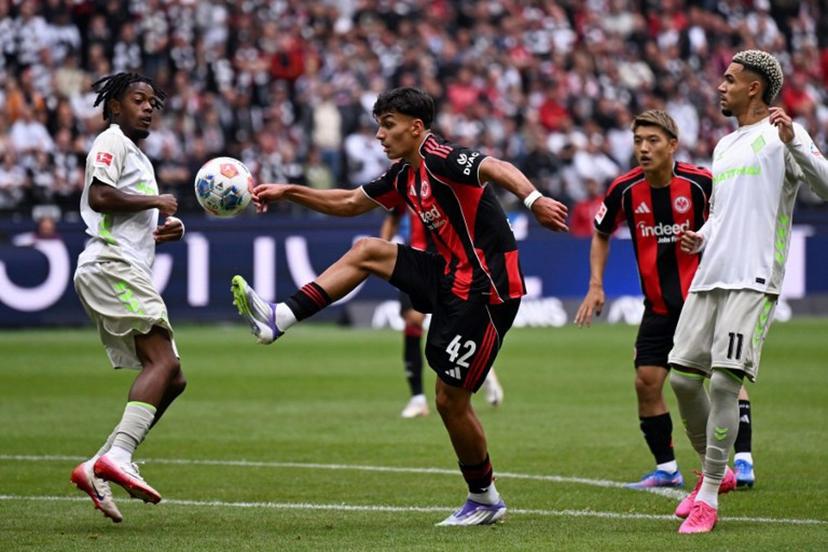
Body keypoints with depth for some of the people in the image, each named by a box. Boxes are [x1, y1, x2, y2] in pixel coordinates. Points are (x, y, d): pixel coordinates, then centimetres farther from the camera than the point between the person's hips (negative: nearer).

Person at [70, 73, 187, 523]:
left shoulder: (138, 157, 29)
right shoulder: (112, 142, 0)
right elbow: (99, 196, -17)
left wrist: (163, 231, 18)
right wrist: (155, 202, -8)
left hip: (129, 274, 10)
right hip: (110, 265, -10)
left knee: (171, 379, 4)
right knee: (164, 362, -24)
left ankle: (98, 467, -1)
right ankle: (117, 456, -37)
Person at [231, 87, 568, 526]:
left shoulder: (439, 157, -15)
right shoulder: (404, 176, 13)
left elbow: (498, 169, -33)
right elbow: (350, 203, 28)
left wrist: (533, 199, -51)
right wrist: (288, 192, 24)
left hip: (485, 291, -9)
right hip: (452, 279, 9)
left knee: (450, 399, -2)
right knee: (366, 251, 6)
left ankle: (484, 500, 14)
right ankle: (281, 319, 5)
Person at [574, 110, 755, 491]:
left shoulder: (701, 183, -14)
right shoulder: (625, 190, -5)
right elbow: (601, 233, 14)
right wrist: (596, 285, 6)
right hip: (658, 305, 4)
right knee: (646, 383, 1)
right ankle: (666, 468, 14)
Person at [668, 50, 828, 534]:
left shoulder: (781, 135, -1)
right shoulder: (724, 146, 23)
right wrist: (701, 238, 13)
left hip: (753, 281, -8)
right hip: (710, 277, 8)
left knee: (725, 381, -12)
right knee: (683, 378, 3)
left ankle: (709, 499, -6)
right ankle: (714, 470, 23)